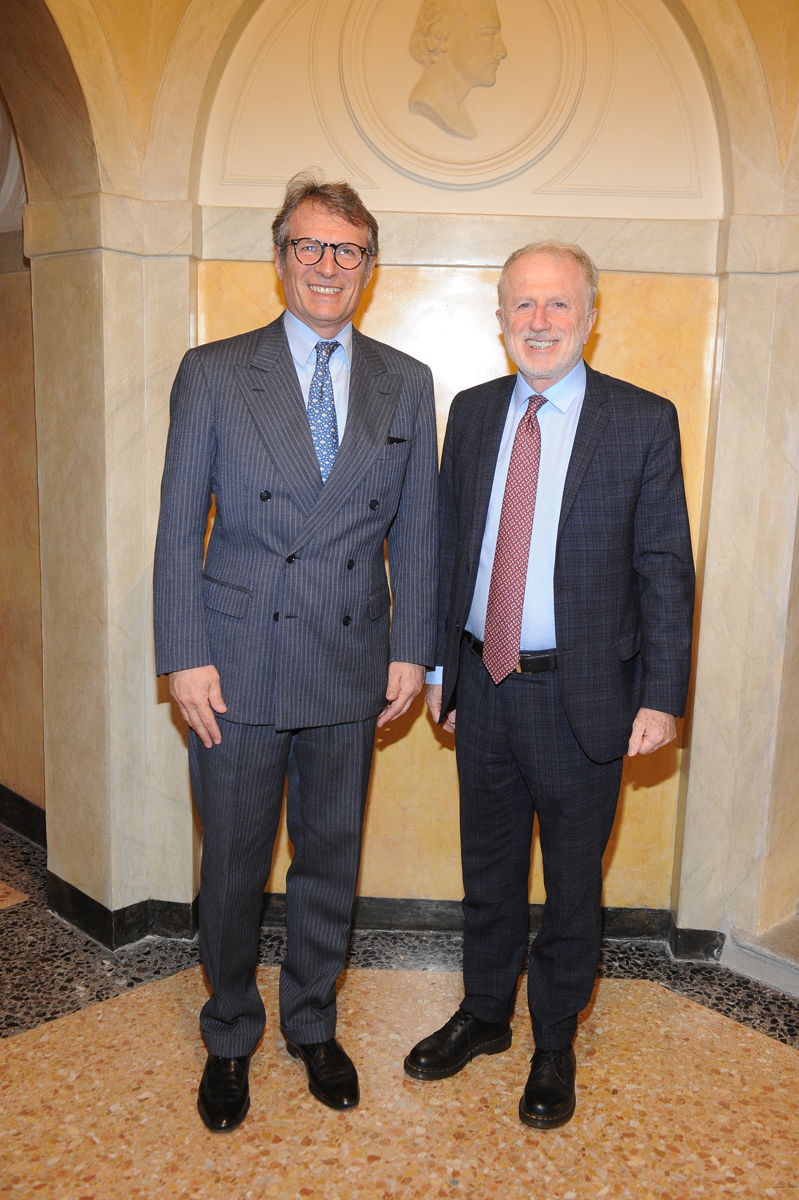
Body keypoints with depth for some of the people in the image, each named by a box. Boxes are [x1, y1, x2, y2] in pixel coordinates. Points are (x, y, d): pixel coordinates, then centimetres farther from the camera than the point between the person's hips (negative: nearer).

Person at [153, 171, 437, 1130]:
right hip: (239, 667, -2)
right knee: (233, 865, 11)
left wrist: (411, 651, 1)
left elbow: (415, 530, 7)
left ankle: (313, 1022, 38)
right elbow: (179, 526, -2)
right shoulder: (212, 374, 0)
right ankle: (229, 1037, 35)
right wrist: (185, 657, -8)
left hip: (352, 667, 2)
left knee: (331, 859, 15)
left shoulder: (406, 384, 6)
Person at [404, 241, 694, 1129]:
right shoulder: (471, 414, 5)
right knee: (487, 866, 20)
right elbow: (447, 545, 10)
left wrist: (662, 695, -11)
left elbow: (665, 569, -7)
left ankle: (554, 1045, 36)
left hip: (581, 696, -3)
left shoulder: (643, 422, -7)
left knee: (572, 881, 13)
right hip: (484, 685, 4)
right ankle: (484, 1014, 42)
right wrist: (437, 663, 10)